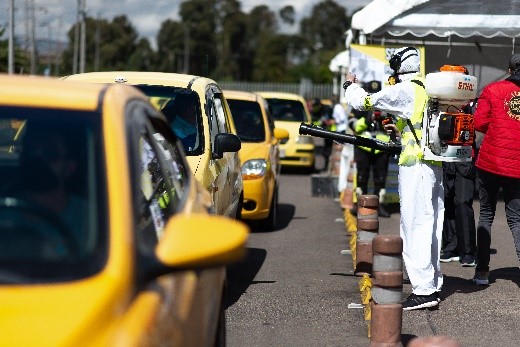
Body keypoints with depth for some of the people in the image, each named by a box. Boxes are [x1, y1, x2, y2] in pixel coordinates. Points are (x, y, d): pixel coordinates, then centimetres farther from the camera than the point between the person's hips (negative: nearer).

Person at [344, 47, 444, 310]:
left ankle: (423, 290, -12)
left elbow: (363, 101, -3)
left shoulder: (404, 91, -8)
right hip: (437, 165, 8)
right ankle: (433, 284, 17)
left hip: (415, 165, -8)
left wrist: (350, 85, 15)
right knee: (431, 225, 12)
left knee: (415, 226, -9)